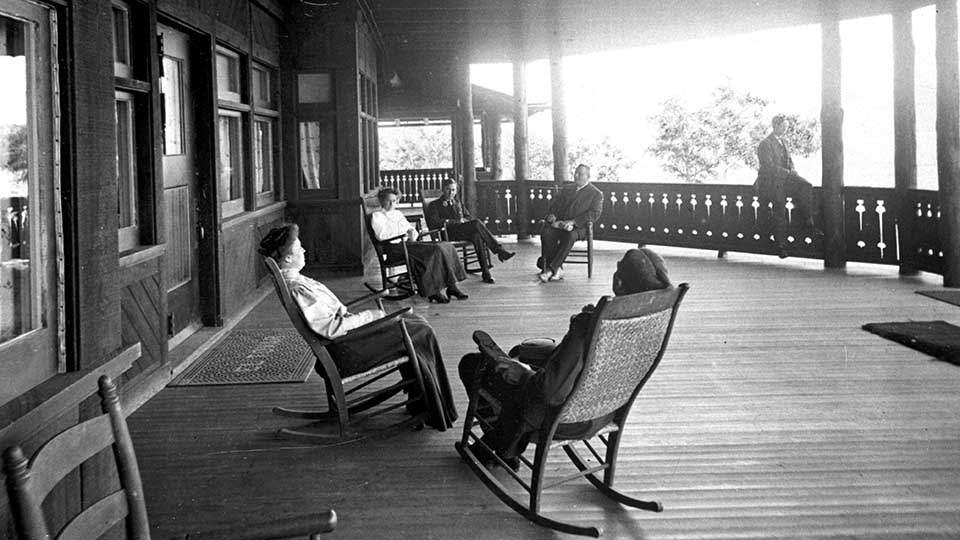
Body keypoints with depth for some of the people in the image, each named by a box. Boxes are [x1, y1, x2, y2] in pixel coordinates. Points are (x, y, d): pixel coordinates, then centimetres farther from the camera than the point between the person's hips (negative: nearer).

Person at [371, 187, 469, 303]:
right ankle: (433, 292, -28)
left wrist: (412, 233, 3)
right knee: (433, 250, -30)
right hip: (394, 246, -8)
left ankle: (451, 286, -18)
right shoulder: (377, 216, 5)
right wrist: (404, 234, -12)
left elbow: (410, 227, 28)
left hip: (408, 242, 8)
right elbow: (381, 235, -10)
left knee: (447, 246, -13)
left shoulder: (398, 213, 29)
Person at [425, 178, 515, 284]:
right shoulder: (434, 205, 13)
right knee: (477, 223, -29)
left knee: (477, 236, -33)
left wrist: (463, 220, -2)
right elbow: (433, 223, -4)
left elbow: (469, 218, 23)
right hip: (449, 234, -5)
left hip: (463, 233, 5)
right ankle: (500, 251, -30)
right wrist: (456, 222, -9)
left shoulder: (458, 204, 32)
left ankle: (486, 273, -36)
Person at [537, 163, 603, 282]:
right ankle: (557, 270, -29)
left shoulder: (596, 194, 9)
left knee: (569, 236, -39)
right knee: (546, 233, -29)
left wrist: (573, 221, -16)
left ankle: (550, 269, -39)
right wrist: (551, 215, -2)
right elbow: (554, 205, 24)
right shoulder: (565, 189, 26)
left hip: (579, 227, -4)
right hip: (559, 224, 4)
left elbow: (594, 214, -4)